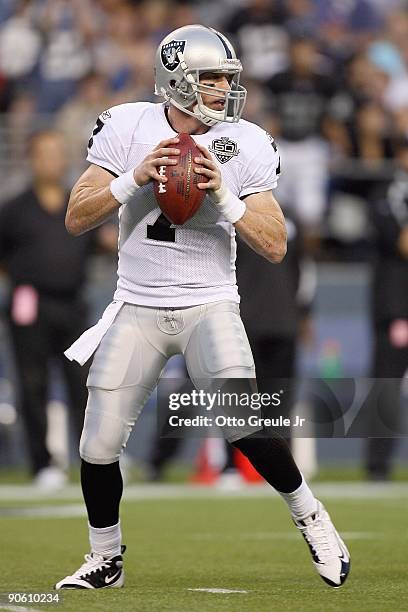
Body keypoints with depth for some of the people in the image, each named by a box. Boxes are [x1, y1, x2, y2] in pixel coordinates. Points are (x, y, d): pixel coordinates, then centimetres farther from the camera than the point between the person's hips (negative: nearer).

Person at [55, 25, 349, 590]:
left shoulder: (245, 146, -4)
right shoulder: (127, 129, -3)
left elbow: (275, 247, -5)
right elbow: (76, 219, -5)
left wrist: (223, 197, -19)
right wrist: (136, 178, -19)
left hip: (209, 306, -1)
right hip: (137, 309, 1)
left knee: (244, 426, -21)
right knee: (99, 447, -3)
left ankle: (311, 518, 4)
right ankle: (105, 560, 20)